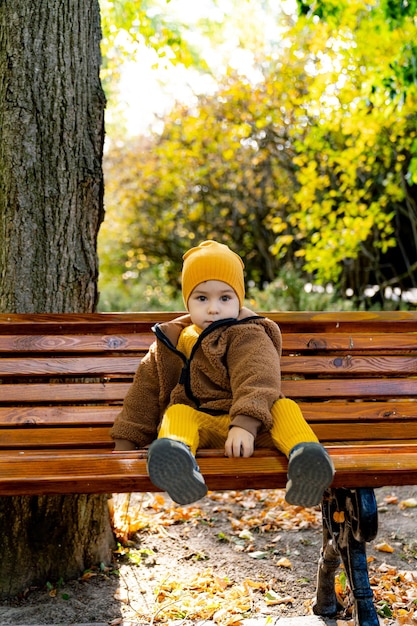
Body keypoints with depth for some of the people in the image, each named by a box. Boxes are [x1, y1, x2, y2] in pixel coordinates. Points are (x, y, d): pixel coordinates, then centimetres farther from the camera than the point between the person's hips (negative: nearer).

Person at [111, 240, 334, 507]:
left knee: (284, 407, -27)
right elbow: (146, 389, 20)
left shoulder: (248, 336, -2)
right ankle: (177, 454, -61)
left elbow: (258, 381, -21)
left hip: (247, 425, -2)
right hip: (199, 422, 2)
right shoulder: (171, 342, 14)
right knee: (177, 413, -28)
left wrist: (244, 425, -39)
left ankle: (303, 453, -57)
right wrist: (125, 443, 15)